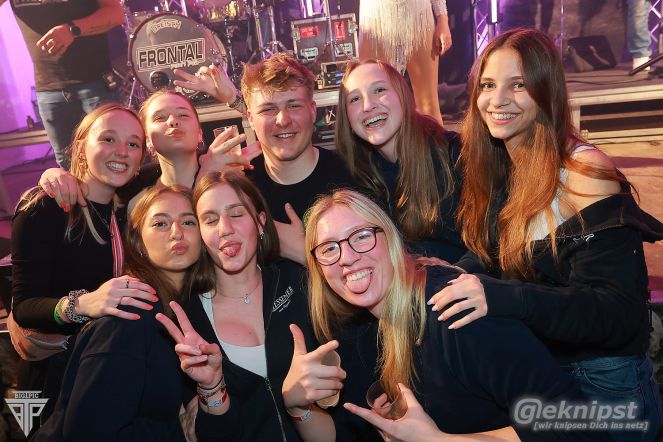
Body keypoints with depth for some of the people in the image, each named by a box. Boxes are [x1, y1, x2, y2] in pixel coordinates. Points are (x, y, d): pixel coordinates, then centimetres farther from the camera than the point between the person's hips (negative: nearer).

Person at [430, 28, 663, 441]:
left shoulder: (584, 173, -21)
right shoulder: (499, 168, 1)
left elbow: (620, 312, -25)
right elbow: (492, 253, 4)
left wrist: (502, 298, -38)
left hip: (604, 387, -5)